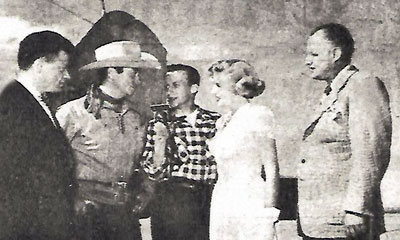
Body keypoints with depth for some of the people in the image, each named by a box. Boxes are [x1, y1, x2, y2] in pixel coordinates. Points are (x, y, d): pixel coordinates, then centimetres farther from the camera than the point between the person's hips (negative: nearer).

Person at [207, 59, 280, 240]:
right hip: (222, 204, 7)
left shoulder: (257, 115, -7)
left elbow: (272, 169, -9)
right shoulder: (223, 122, 15)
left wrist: (268, 210, -11)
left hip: (250, 203, -7)